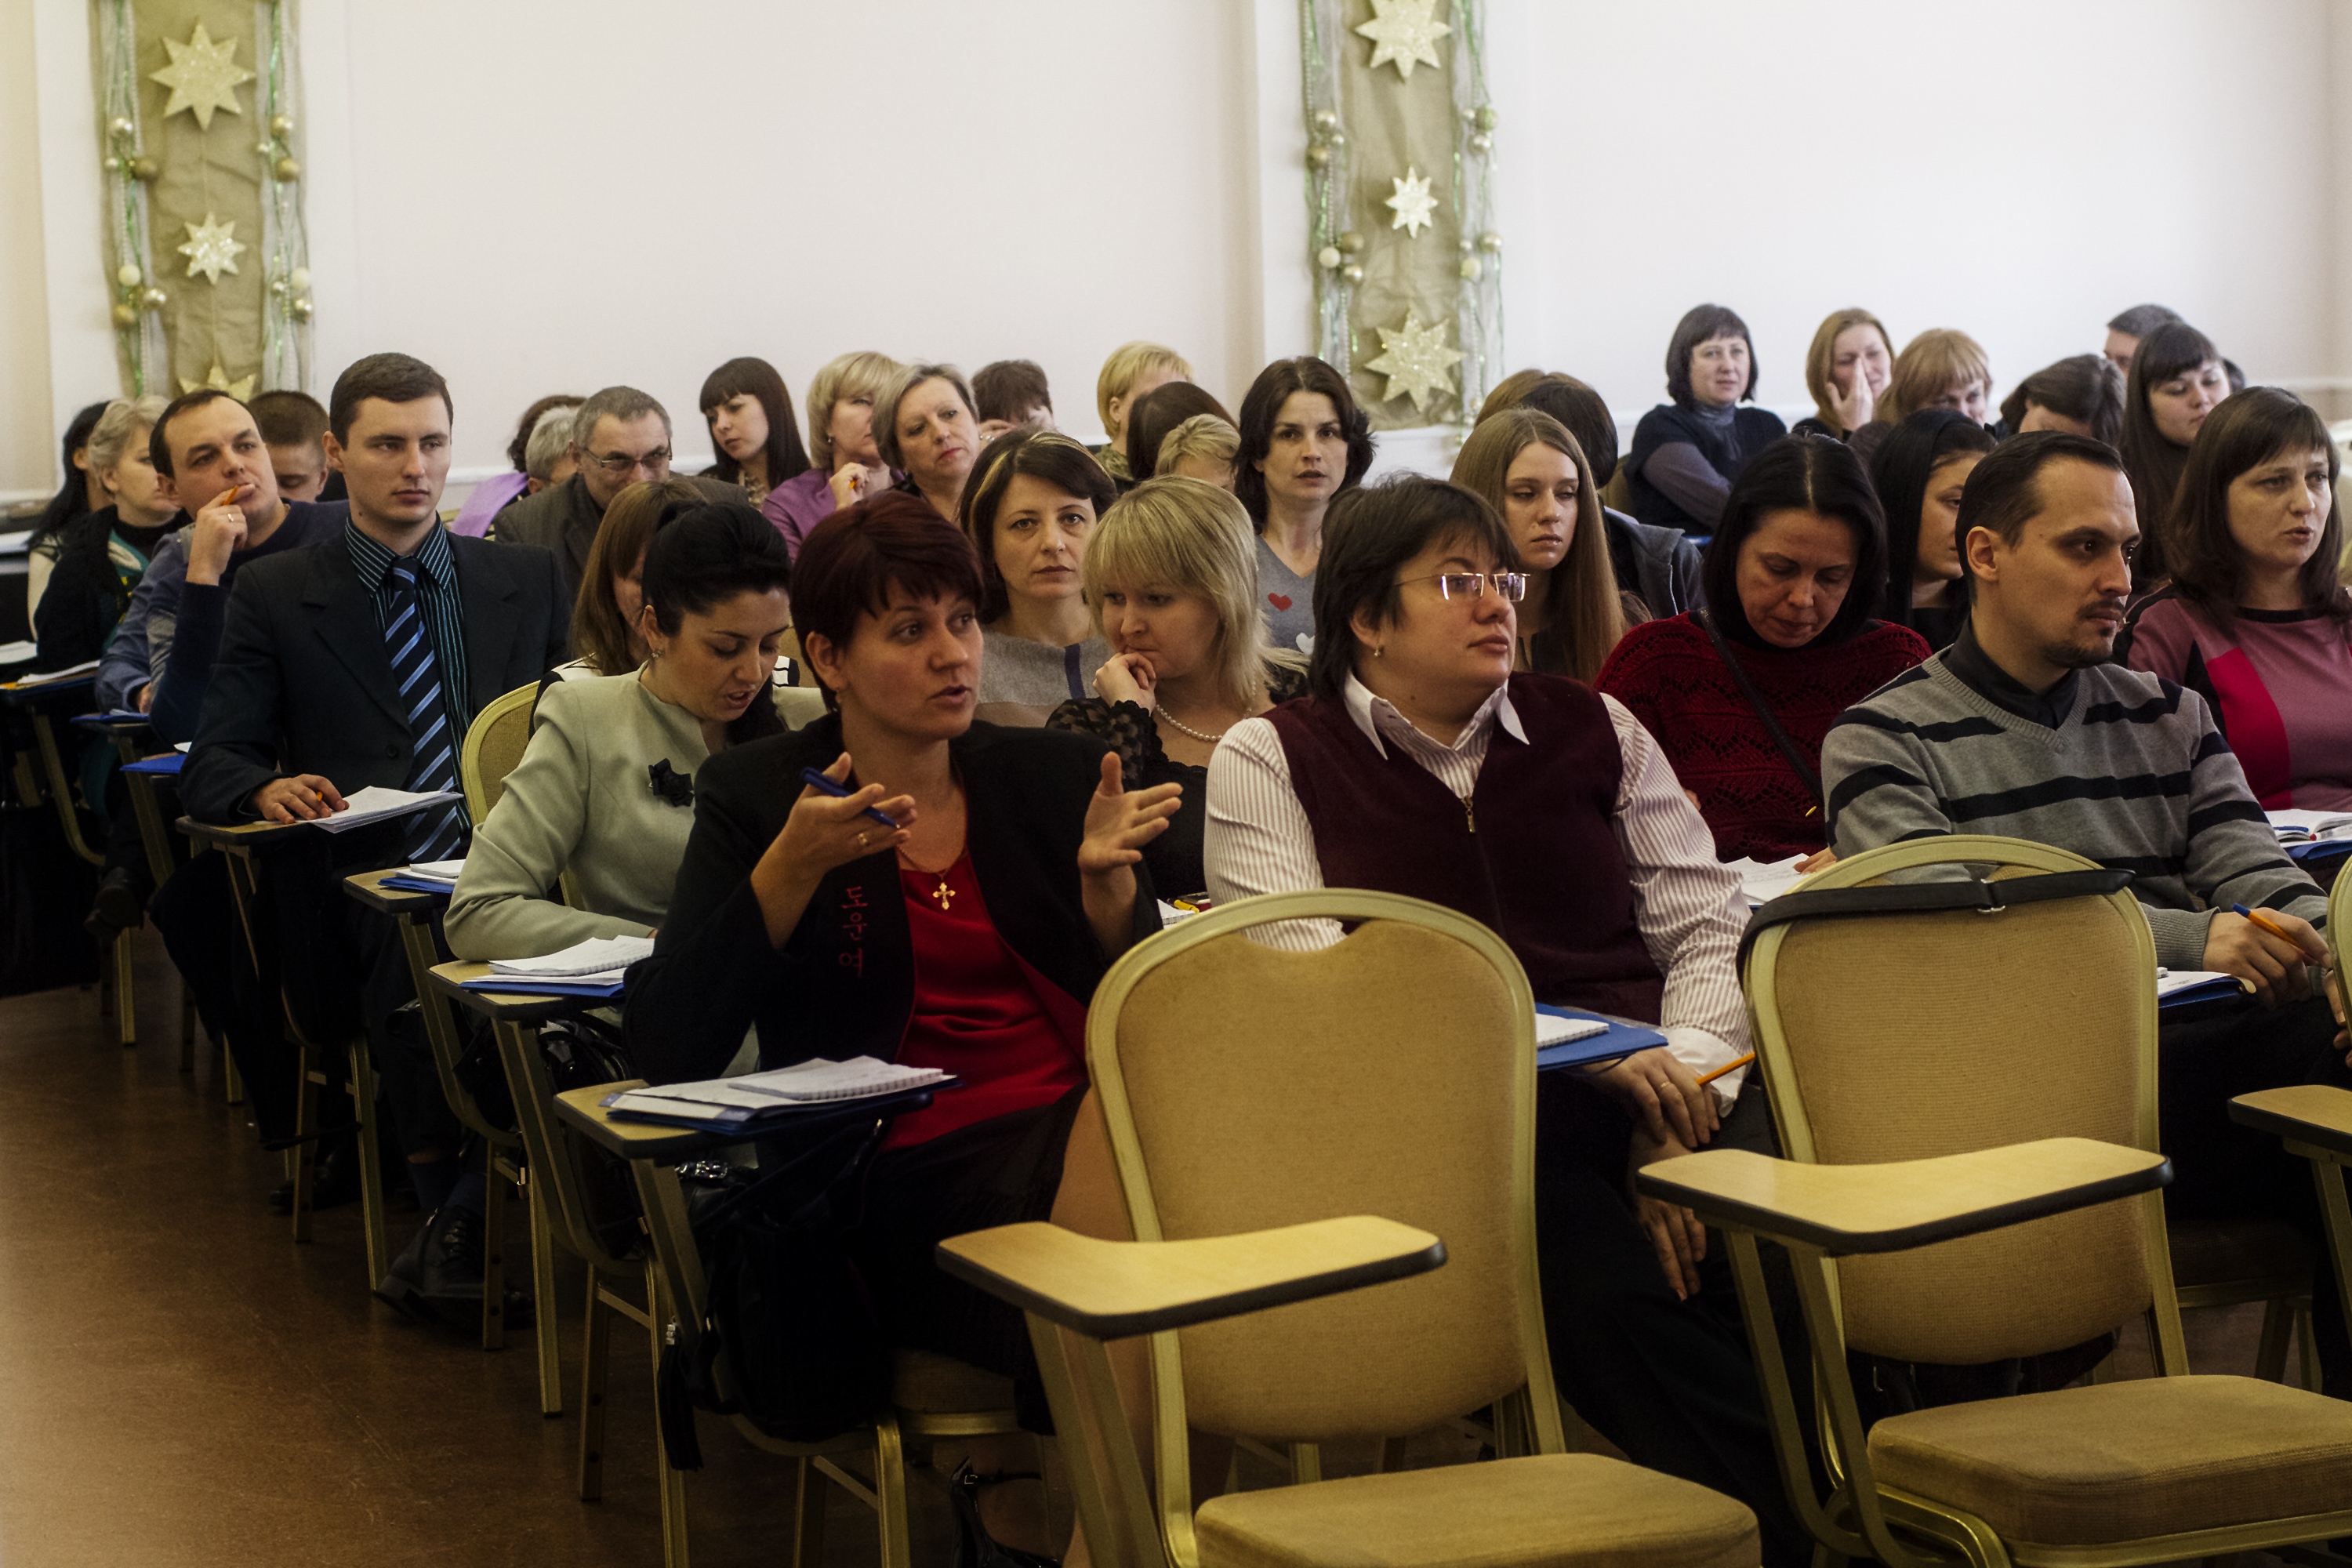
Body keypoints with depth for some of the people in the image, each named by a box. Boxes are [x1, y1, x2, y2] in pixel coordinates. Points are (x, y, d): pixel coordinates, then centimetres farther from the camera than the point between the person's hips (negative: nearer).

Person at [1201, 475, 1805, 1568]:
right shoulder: (1270, 761, 9)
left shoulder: (1593, 730, 20)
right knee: (1610, 1294, -34)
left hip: (1646, 1095, 4)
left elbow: (1709, 928, 15)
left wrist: (1683, 1085, -7)